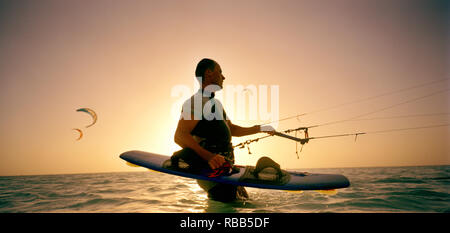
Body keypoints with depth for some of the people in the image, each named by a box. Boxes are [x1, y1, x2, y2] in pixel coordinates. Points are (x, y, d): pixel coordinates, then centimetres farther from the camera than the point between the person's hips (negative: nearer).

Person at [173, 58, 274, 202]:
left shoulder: (215, 103, 21)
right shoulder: (196, 101, -11)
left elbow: (231, 129, 32)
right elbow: (180, 137, -21)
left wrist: (260, 129, 31)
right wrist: (209, 156, -33)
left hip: (225, 166, 10)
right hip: (211, 168, -10)